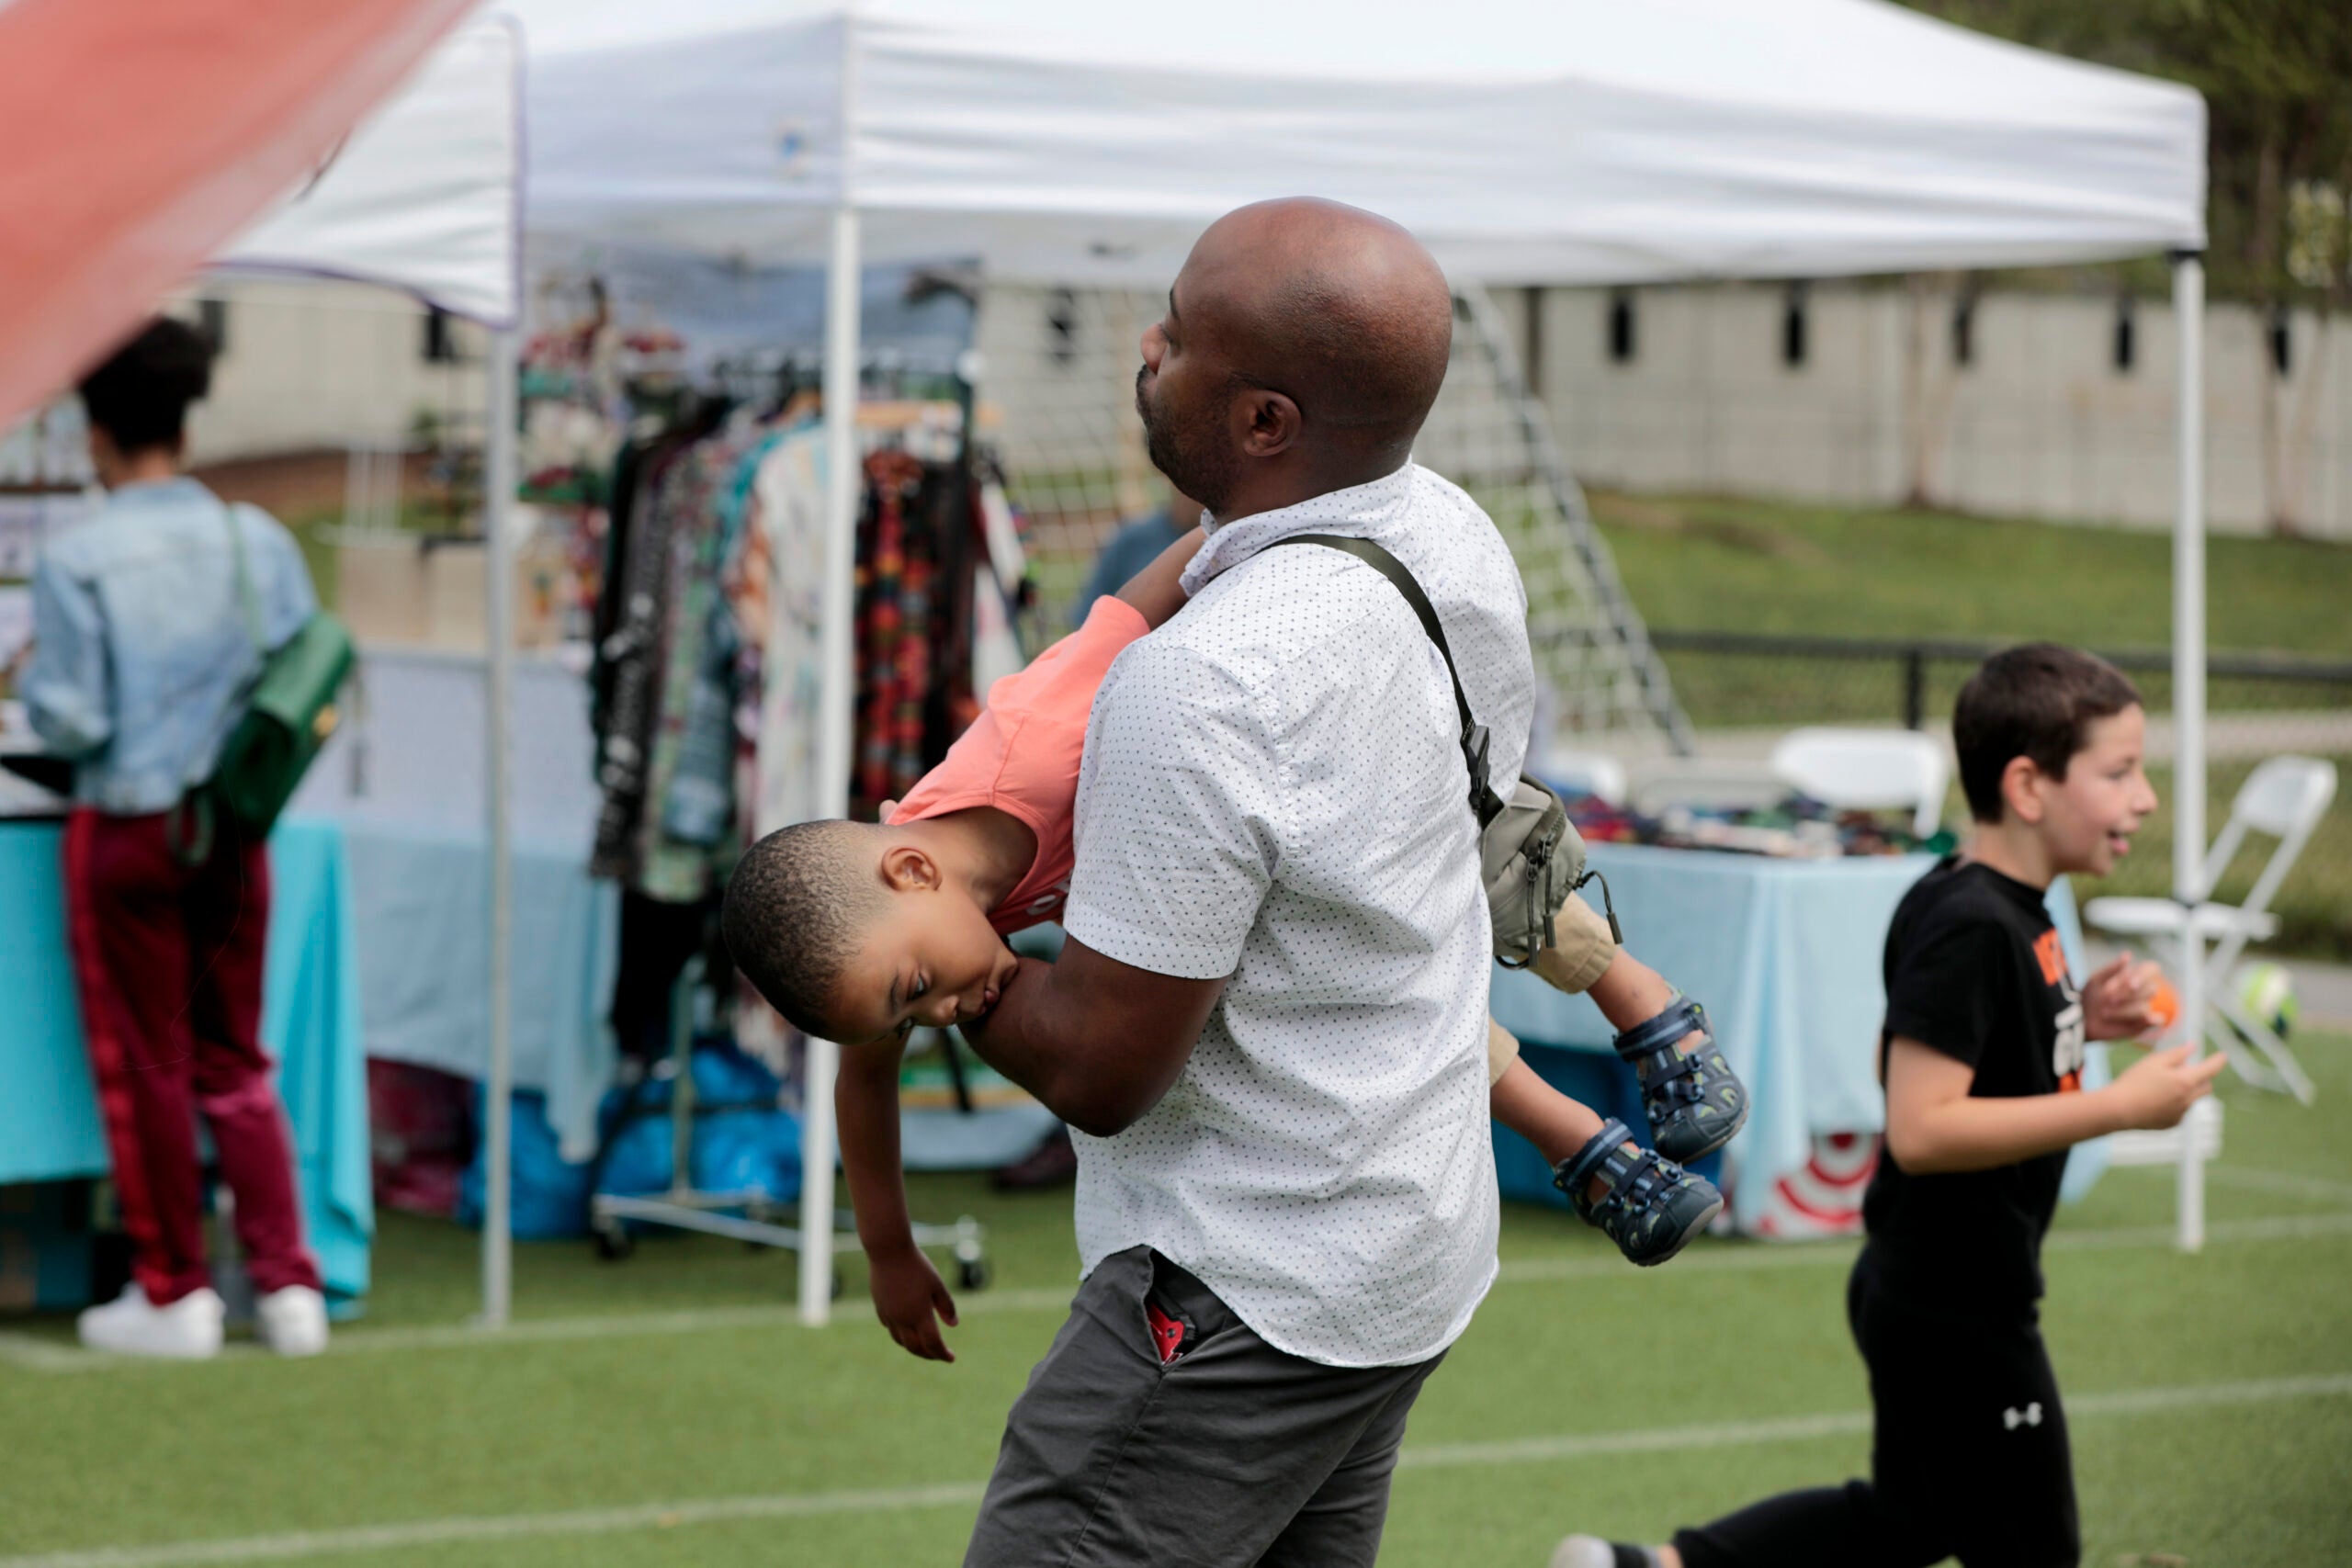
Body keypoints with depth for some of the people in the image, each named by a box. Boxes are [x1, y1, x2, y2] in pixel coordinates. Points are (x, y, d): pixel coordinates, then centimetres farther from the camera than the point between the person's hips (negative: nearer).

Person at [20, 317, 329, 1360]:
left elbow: (69, 723, -14)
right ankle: (286, 1282, 10)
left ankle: (173, 1294, 13)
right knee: (236, 1063, 15)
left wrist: (32, 688, 7)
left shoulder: (78, 561, -14)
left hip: (128, 832, -4)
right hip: (233, 831, 4)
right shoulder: (258, 541, -3)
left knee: (145, 1066, 8)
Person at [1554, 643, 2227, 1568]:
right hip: (1956, 1311, -10)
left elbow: (1908, 1058, 17)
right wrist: (2120, 1106, -27)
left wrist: (2075, 1022, 7)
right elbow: (1920, 1128, -29)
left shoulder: (2007, 912, 6)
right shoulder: (1967, 932, -24)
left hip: (1922, 1294, 10)